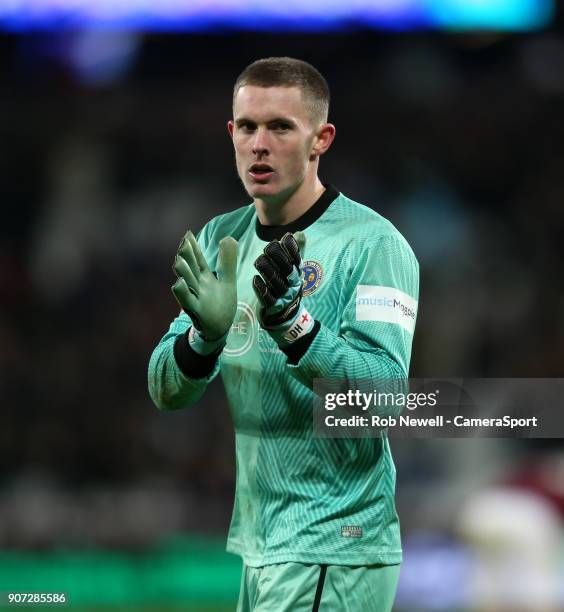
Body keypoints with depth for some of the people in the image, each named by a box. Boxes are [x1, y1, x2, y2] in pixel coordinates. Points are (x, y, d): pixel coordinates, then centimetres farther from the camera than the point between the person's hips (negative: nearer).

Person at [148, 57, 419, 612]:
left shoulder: (372, 244, -10)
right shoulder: (219, 240, 9)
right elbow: (166, 393, 2)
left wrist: (292, 323, -33)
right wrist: (206, 333, -19)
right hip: (255, 545, 6)